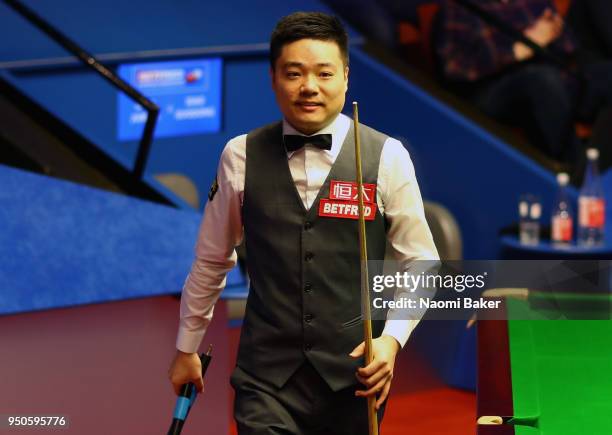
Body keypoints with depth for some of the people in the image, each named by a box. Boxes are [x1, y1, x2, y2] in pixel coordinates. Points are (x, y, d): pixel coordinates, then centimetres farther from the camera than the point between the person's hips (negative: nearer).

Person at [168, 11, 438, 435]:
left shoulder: (386, 157, -3)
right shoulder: (241, 157, 1)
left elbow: (421, 263, 3)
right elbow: (211, 260, 12)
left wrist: (392, 337, -12)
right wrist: (187, 347, 19)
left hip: (353, 372, 0)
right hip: (266, 375, 0)